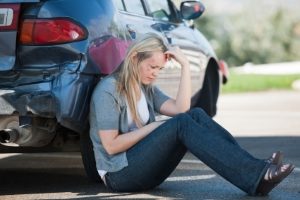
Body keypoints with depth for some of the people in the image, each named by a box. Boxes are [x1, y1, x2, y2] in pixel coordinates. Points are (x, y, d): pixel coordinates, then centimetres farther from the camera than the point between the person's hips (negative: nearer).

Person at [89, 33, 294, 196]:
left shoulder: (147, 88, 15)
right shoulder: (108, 90, -9)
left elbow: (180, 108, -3)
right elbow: (111, 145, -16)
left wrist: (185, 65, -6)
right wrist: (152, 127, -12)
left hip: (148, 168, 8)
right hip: (120, 175, -8)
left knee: (196, 115, -15)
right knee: (182, 123, -27)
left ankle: (256, 169, -28)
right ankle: (254, 177, -40)